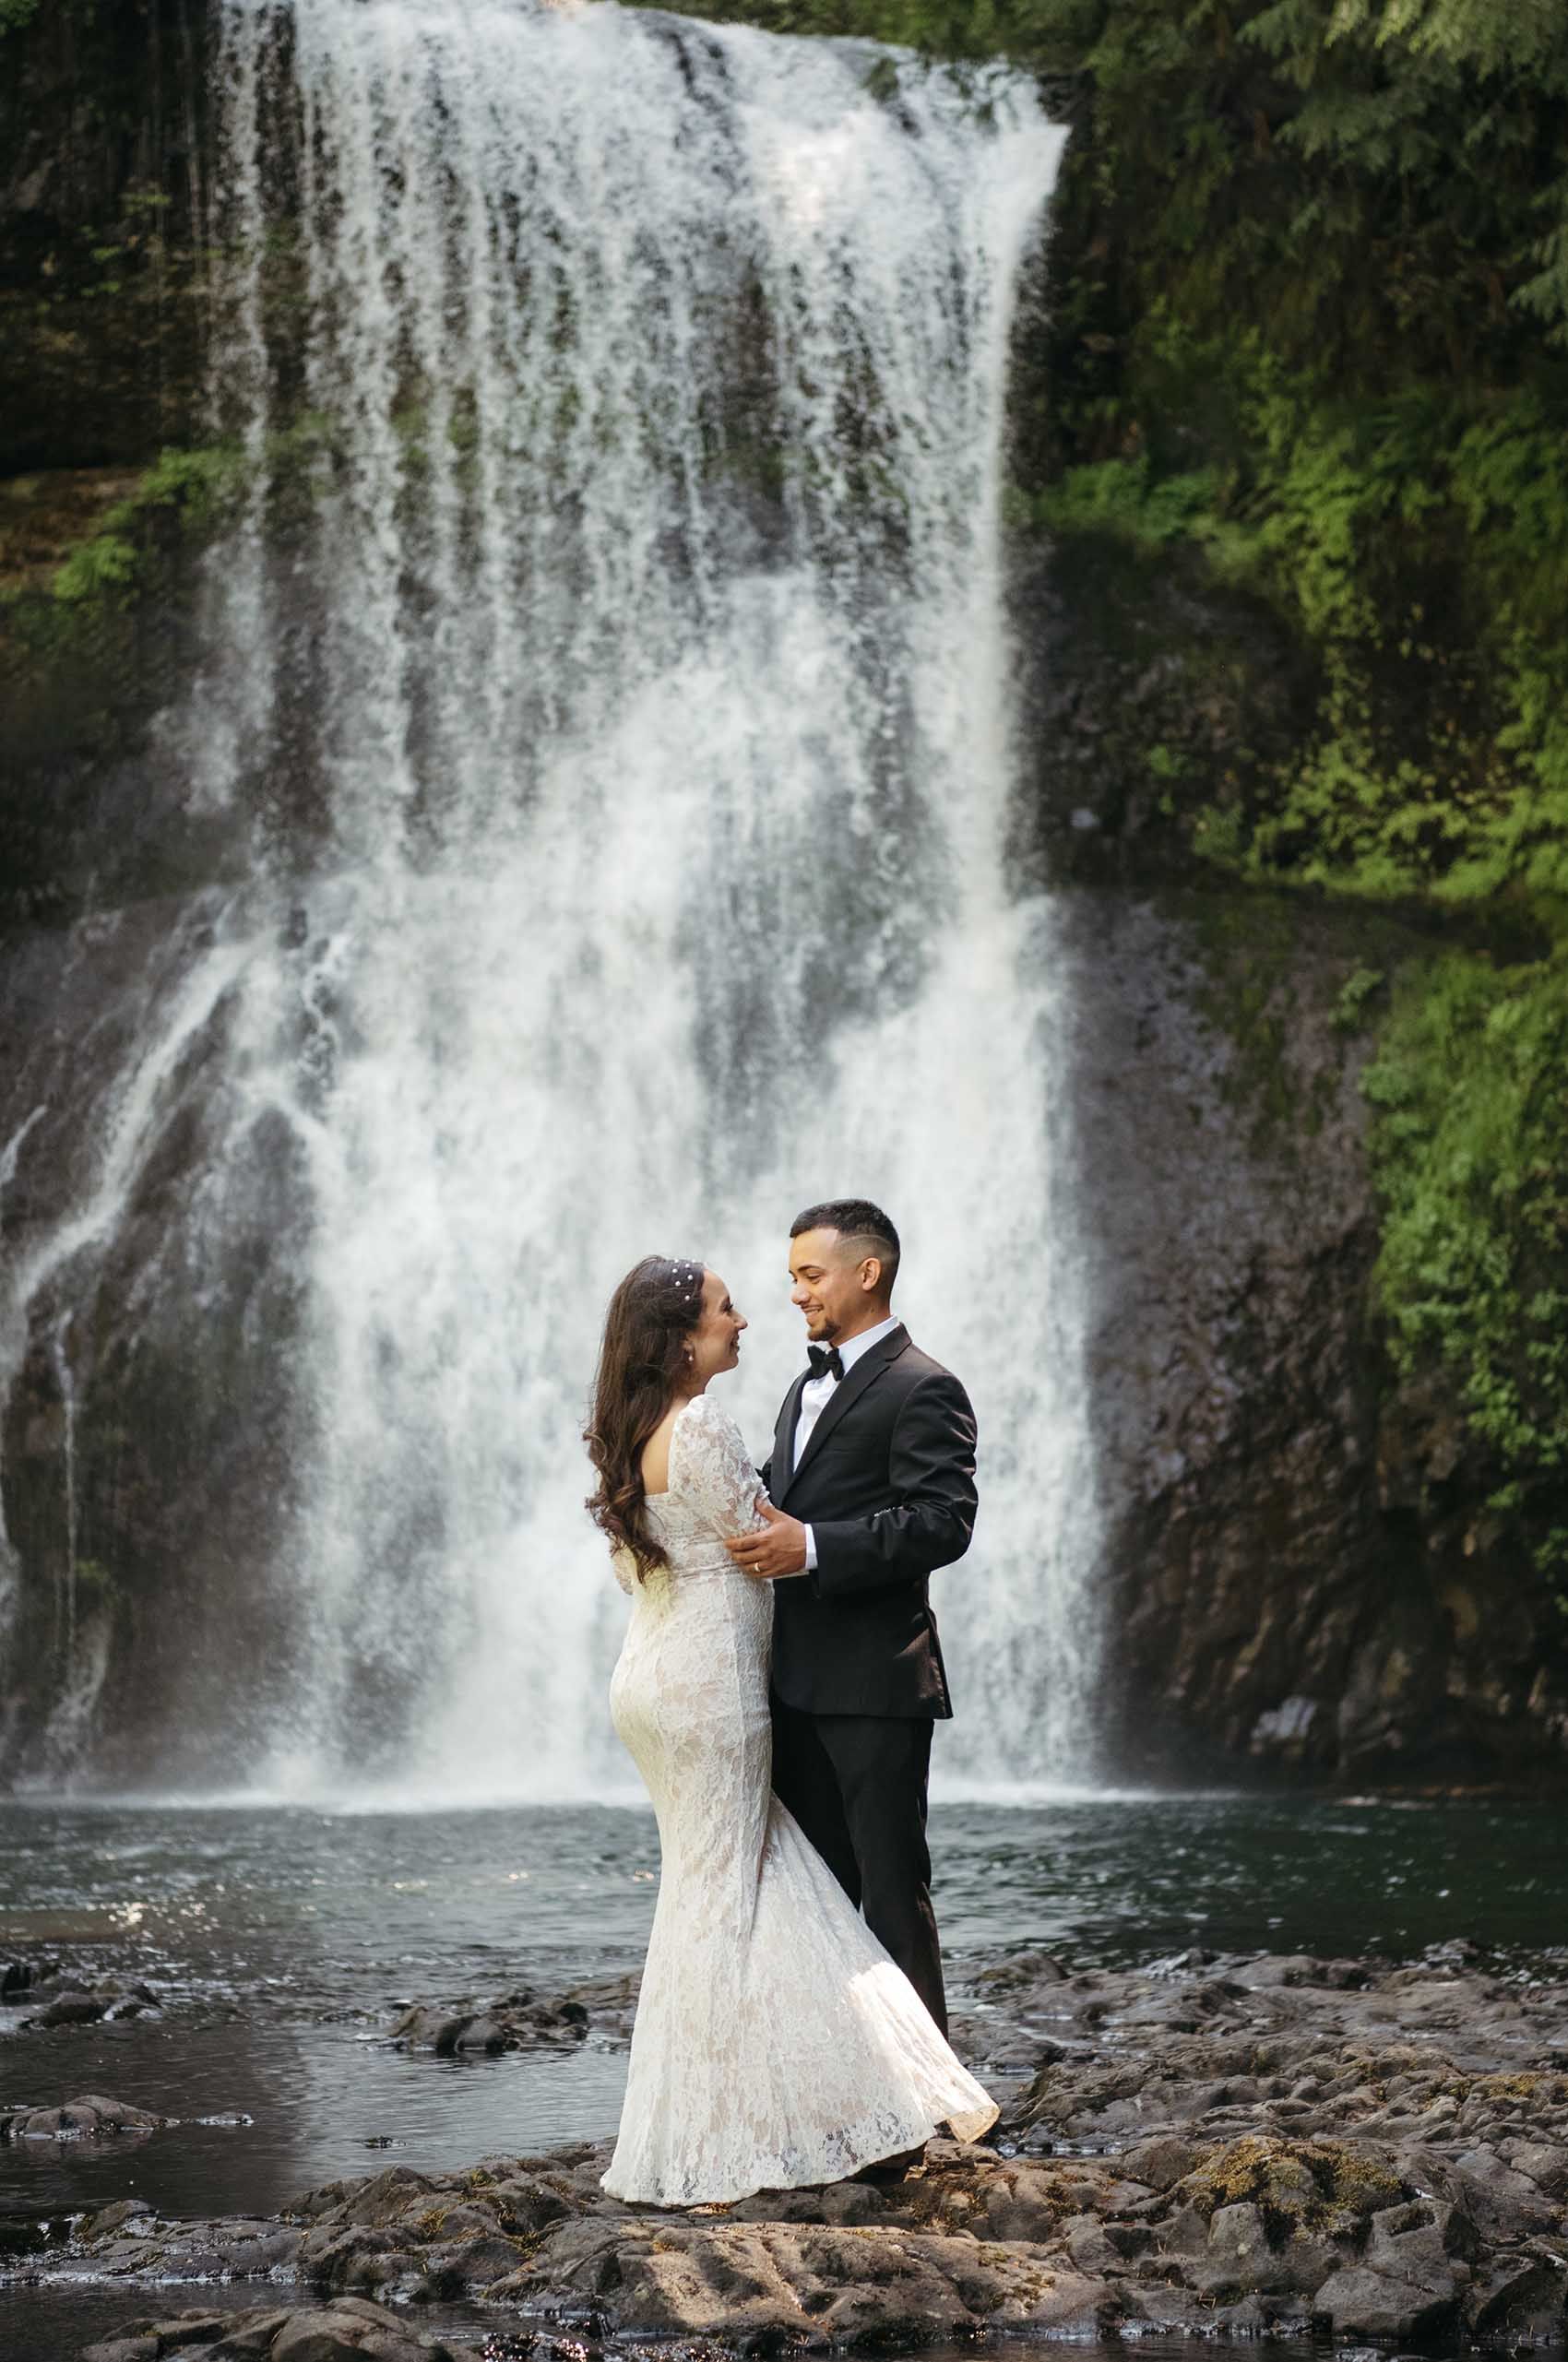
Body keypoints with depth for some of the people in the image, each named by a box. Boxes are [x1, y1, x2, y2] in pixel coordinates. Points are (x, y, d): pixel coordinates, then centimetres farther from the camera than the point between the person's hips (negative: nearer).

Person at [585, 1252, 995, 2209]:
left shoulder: (633, 1435, 12)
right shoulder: (702, 1425, -17)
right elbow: (763, 1542, -10)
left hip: (655, 1673, 9)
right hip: (709, 1681, -9)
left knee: (764, 1887, 13)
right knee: (717, 1901, -2)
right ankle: (697, 2150, 4)